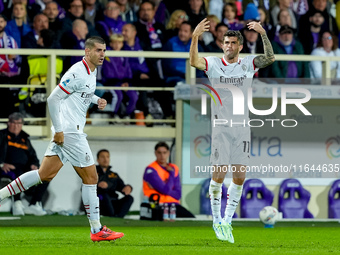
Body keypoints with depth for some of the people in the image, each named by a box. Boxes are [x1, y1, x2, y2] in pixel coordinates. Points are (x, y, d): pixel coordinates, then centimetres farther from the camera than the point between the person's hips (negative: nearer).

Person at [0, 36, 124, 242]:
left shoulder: (92, 71, 12)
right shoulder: (78, 73, -18)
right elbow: (53, 99, -18)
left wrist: (97, 100, 11)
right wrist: (58, 131, -18)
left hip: (68, 130, 10)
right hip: (69, 131, -10)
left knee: (45, 175, 9)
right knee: (90, 177, -3)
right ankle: (97, 231, 3)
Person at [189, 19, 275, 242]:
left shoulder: (248, 64, 6)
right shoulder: (214, 64, 0)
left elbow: (270, 58, -8)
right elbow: (194, 62, -18)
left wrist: (263, 34, -20)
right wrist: (195, 37, -31)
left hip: (242, 128, 2)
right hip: (221, 128, -2)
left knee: (240, 177, 2)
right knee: (219, 175, -3)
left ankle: (227, 221, 13)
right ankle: (217, 221, 11)